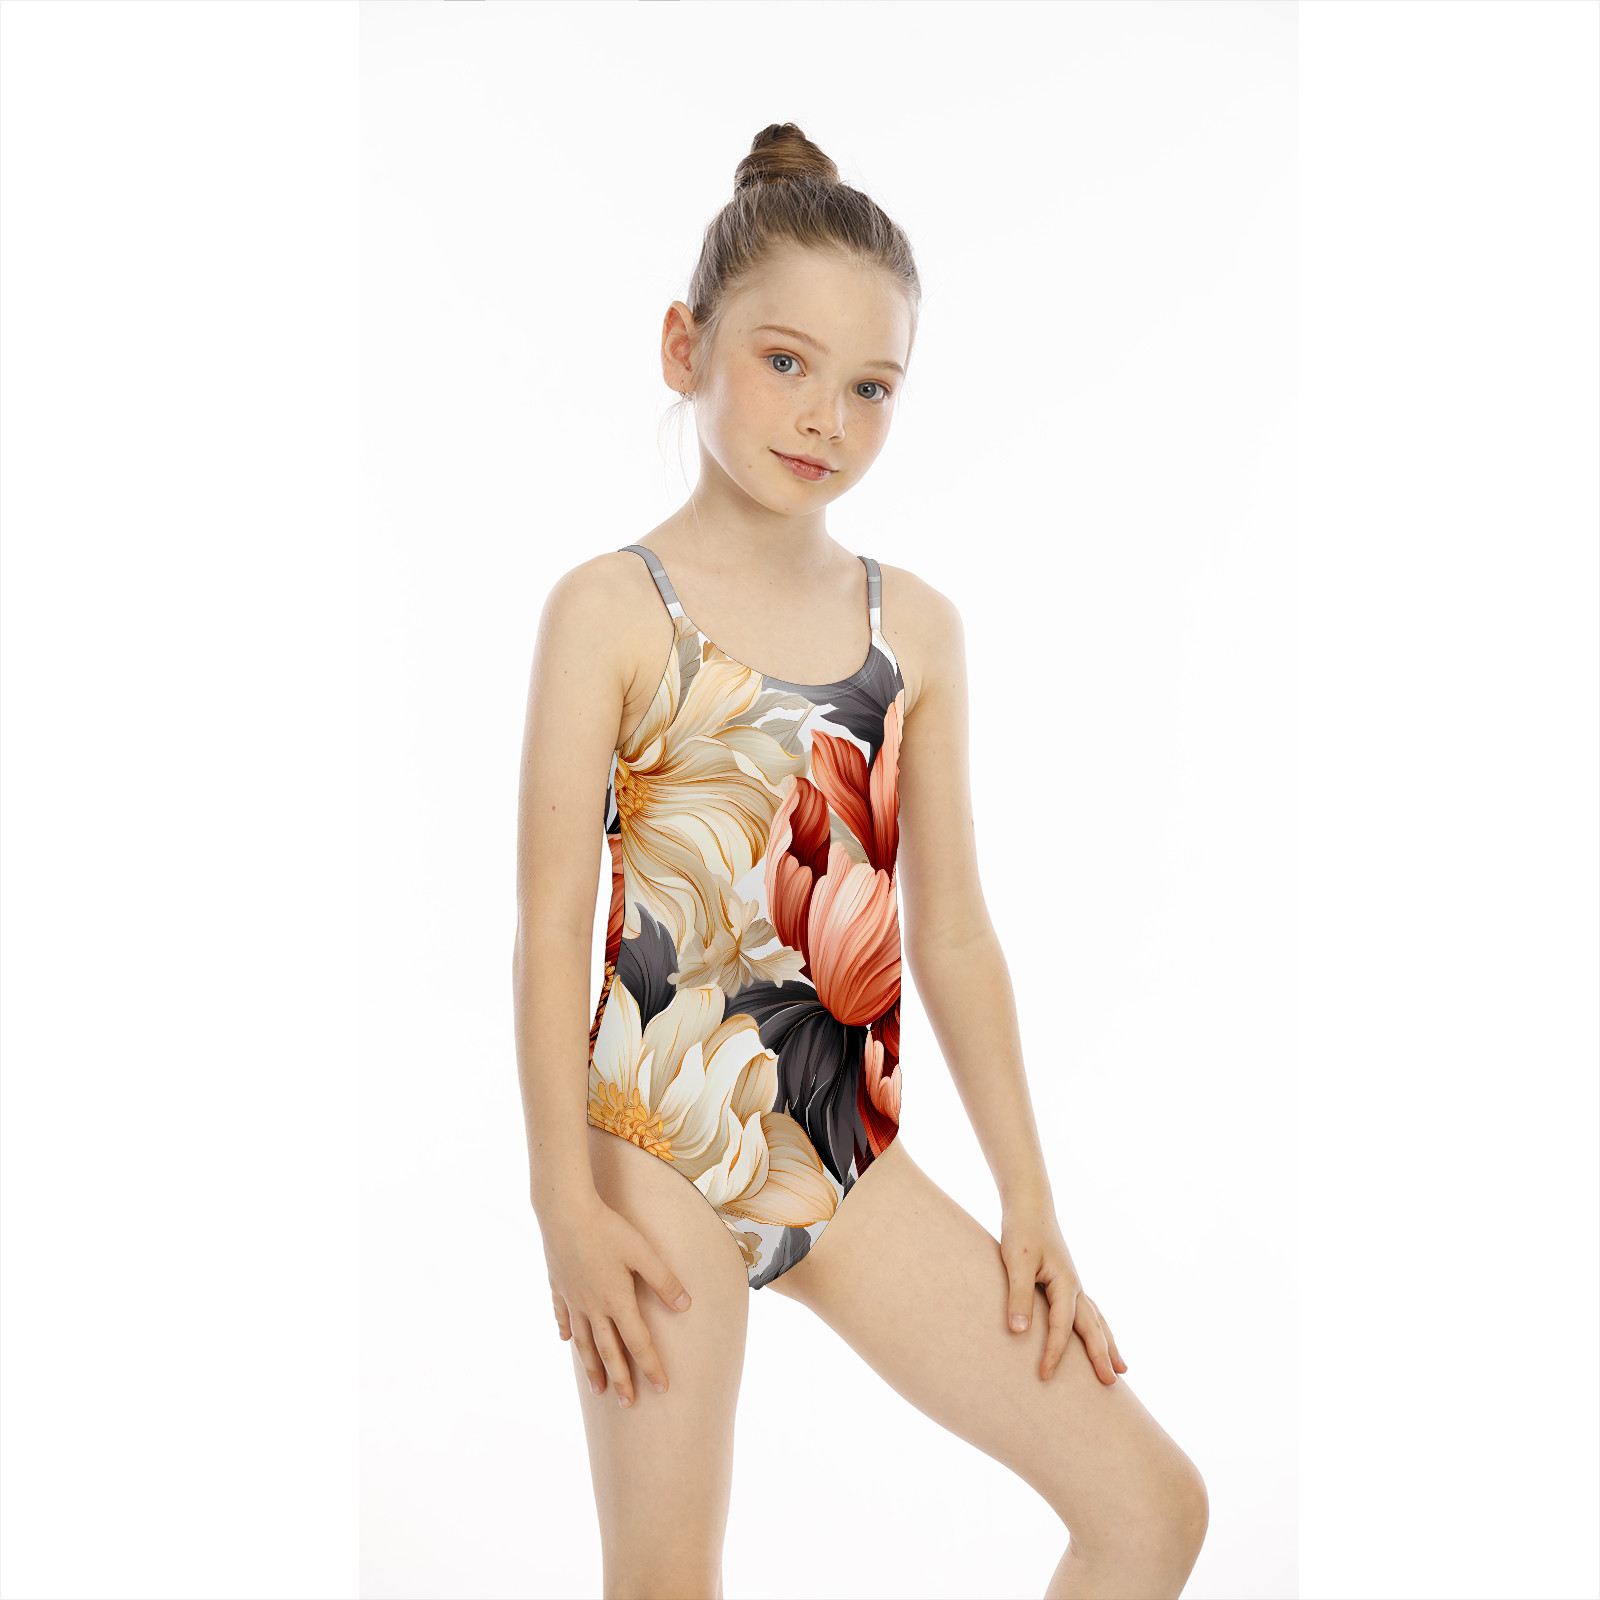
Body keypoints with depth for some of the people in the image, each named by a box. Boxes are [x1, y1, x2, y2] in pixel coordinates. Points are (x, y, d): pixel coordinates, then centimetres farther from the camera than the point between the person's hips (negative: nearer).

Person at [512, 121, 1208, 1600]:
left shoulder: (918, 627, 6)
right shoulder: (614, 609, -6)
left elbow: (951, 934, 8)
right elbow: (552, 924, -8)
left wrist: (1030, 1208, 8)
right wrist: (567, 1205, -11)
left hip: (853, 1161, 5)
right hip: (661, 1157, -4)